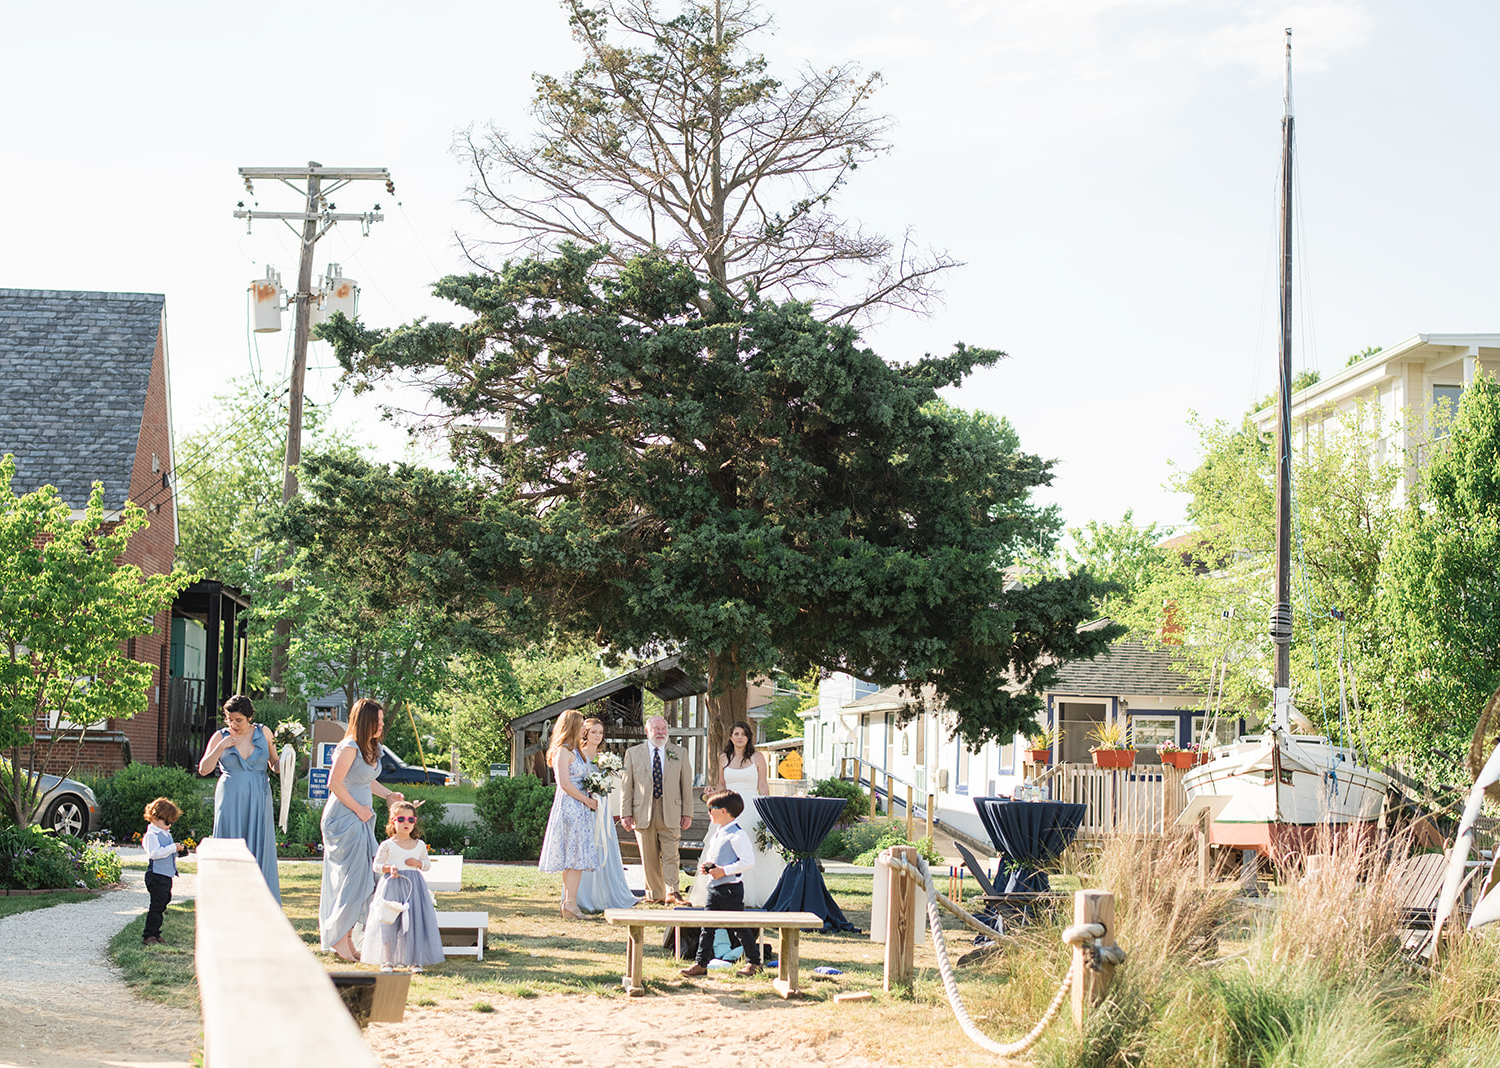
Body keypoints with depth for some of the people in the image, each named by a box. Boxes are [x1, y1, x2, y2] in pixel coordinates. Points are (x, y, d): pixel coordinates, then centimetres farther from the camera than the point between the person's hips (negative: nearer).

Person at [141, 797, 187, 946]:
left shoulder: (167, 834, 18)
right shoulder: (151, 835, -13)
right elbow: (155, 853, -26)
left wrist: (178, 852, 9)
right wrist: (173, 848, -26)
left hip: (167, 876, 10)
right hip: (157, 876, -10)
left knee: (162, 905, 14)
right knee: (157, 906, -10)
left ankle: (155, 934, 22)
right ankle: (149, 936, -6)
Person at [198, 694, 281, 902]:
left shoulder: (263, 733, 6)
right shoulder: (220, 737, 3)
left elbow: (274, 766, 13)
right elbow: (204, 769, 1)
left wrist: (283, 765, -10)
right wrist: (221, 747, -11)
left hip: (258, 801, 1)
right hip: (230, 800, -1)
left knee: (258, 849, -2)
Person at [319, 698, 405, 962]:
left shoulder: (373, 748, 12)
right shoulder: (350, 748, -15)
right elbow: (334, 783, -18)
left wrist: (388, 795, 14)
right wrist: (358, 809, -13)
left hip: (361, 821, 9)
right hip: (344, 819, -9)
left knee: (363, 878, 7)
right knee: (352, 878, -9)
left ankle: (346, 937, 13)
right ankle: (338, 937, 0)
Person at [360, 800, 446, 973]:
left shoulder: (420, 845, 9)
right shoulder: (387, 845, 0)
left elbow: (427, 864, 18)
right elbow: (376, 865, 1)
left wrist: (418, 863, -4)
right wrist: (389, 868, -19)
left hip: (414, 886, 3)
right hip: (392, 885, -2)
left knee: (415, 921, -2)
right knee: (388, 922, -7)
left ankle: (414, 960, 7)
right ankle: (387, 960, 1)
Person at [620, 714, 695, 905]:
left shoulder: (680, 753, 11)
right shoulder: (633, 753, 9)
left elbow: (686, 785, 10)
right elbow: (626, 786, 7)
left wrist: (687, 813, 4)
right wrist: (626, 813, 0)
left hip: (670, 812, 0)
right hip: (643, 812, 1)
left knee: (670, 854, -9)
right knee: (649, 858, 3)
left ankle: (671, 892, -9)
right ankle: (654, 895, 10)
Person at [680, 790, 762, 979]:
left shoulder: (737, 835, -16)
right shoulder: (717, 834, 14)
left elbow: (748, 862, -21)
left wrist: (724, 871, -23)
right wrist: (706, 866, 7)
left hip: (731, 887, -9)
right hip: (714, 887, 9)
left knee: (739, 927, 2)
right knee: (707, 927, 6)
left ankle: (753, 961, 16)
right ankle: (701, 964, 8)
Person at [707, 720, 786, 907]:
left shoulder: (757, 758, 4)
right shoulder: (724, 759, 12)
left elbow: (763, 787, 3)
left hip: (752, 807, -3)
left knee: (753, 853, -7)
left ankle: (753, 897, -1)